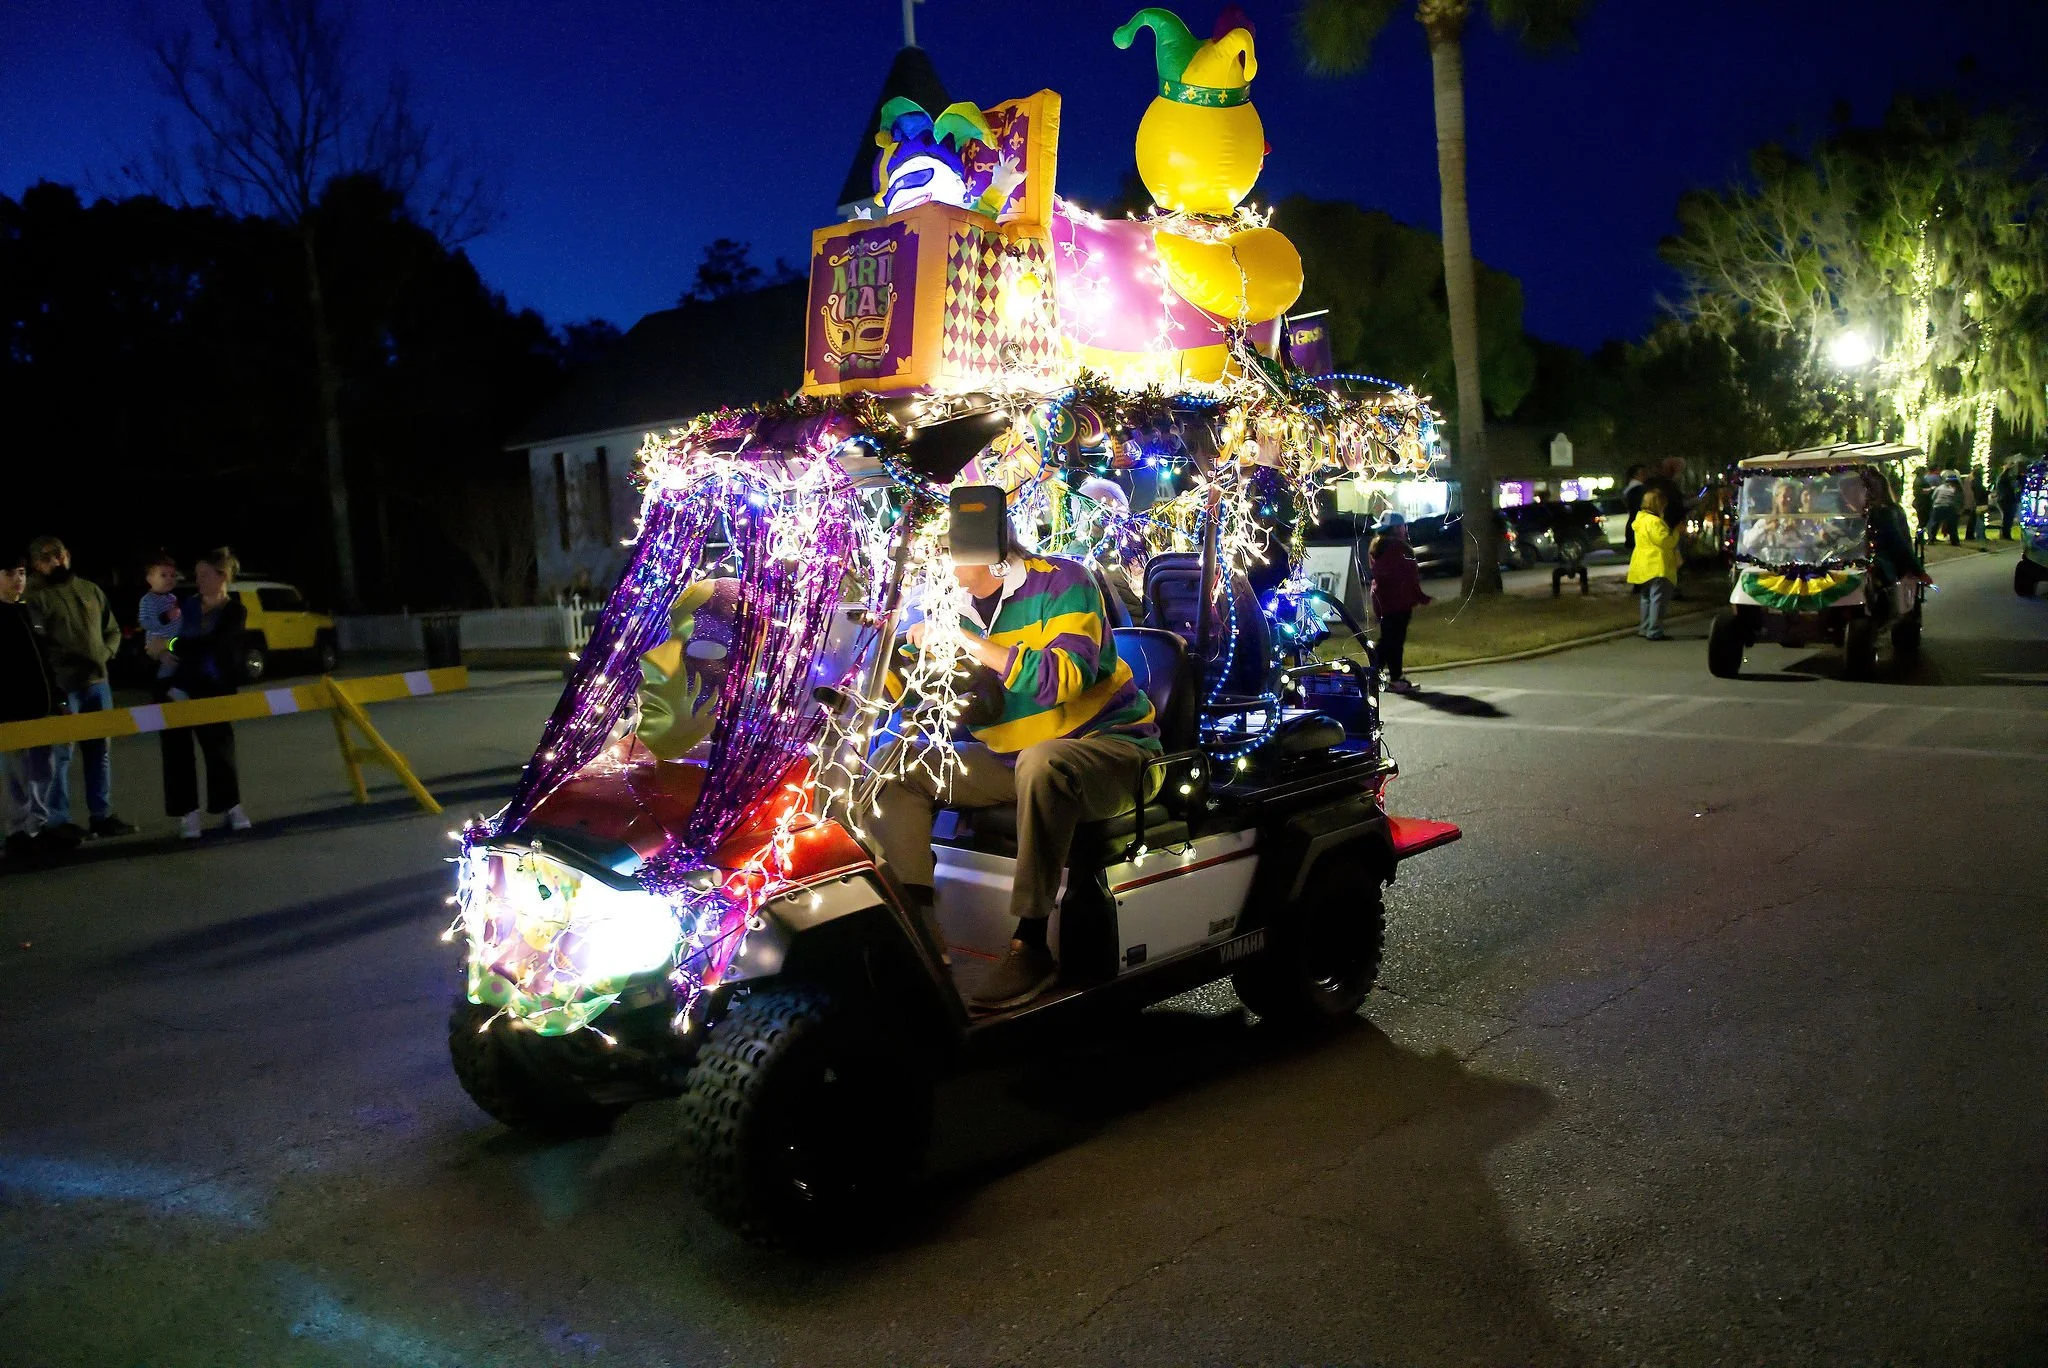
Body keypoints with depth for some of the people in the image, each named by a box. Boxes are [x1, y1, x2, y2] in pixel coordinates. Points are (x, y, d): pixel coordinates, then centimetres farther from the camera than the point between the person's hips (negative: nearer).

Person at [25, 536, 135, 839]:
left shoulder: (90, 590, 15)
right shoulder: (34, 596, -4)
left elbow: (113, 631, 22)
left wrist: (104, 654, 4)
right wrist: (51, 672, -17)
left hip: (97, 682, 6)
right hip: (61, 686, -6)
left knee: (100, 751, 12)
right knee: (60, 755, -2)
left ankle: (102, 815, 21)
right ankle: (59, 821, 5)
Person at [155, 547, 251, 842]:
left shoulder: (236, 612, -4)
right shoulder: (187, 605, 8)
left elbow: (210, 644, -18)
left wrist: (169, 646, -17)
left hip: (212, 692, -3)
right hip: (174, 688, 4)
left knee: (219, 749, -1)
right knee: (177, 752, 2)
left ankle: (231, 807, 13)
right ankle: (188, 814, 7)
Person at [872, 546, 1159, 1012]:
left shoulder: (1061, 581, -14)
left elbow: (1066, 677, -30)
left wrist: (970, 643, -29)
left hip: (1105, 746, -7)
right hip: (1010, 760, 7)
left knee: (1041, 763, -40)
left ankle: (1031, 946, -33)